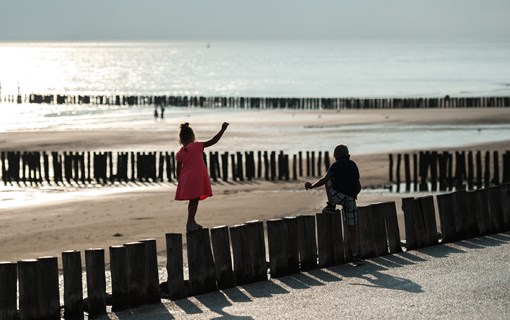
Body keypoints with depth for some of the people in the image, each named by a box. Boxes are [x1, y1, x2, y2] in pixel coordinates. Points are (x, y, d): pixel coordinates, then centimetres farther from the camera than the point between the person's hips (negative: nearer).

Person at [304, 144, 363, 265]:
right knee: (352, 228, 11)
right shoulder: (353, 166, 17)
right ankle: (355, 255, 4)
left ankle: (331, 205, 16)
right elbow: (358, 187, 20)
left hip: (337, 196, -4)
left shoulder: (336, 165, 2)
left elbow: (324, 180, -5)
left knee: (328, 179, 25)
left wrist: (311, 186, 9)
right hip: (350, 199, 4)